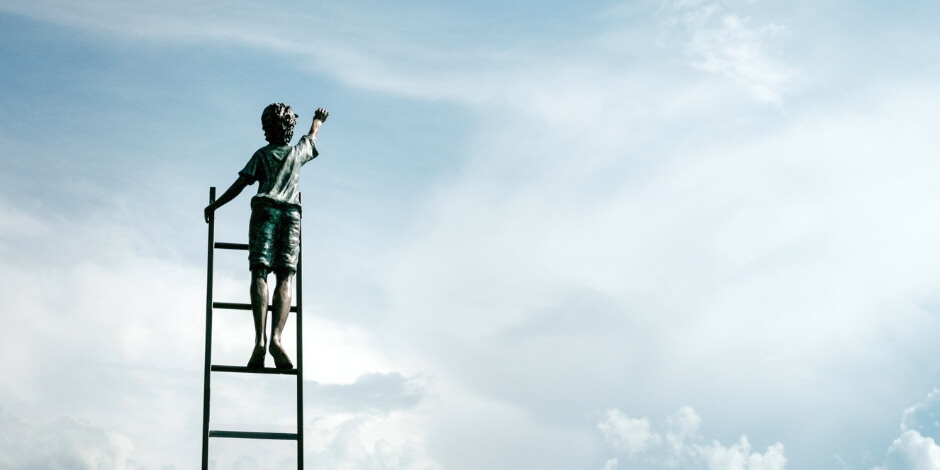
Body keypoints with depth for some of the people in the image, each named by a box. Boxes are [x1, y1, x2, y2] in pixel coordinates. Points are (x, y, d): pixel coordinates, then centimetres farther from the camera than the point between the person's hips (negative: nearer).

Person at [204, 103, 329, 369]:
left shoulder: (262, 154, 13)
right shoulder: (298, 152, 20)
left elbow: (240, 185, 6)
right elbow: (312, 136, 42)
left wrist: (214, 206, 14)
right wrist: (318, 120, 63)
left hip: (265, 210, -1)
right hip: (292, 214, 1)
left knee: (259, 274, -11)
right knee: (285, 278, -8)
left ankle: (260, 339, -29)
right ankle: (276, 338, -29)